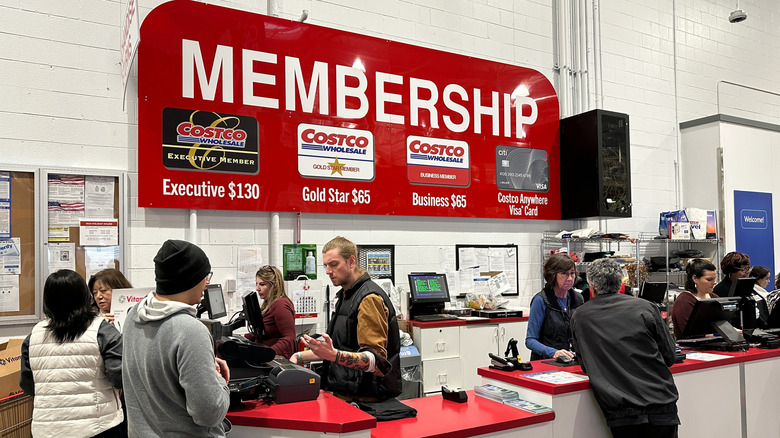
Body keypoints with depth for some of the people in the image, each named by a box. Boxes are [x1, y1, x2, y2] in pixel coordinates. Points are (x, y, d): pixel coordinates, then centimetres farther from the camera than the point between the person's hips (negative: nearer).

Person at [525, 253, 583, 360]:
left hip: (574, 362, 4)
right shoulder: (541, 300, -7)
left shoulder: (578, 299, 11)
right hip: (545, 362, -4)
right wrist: (554, 353, -25)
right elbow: (530, 340, -9)